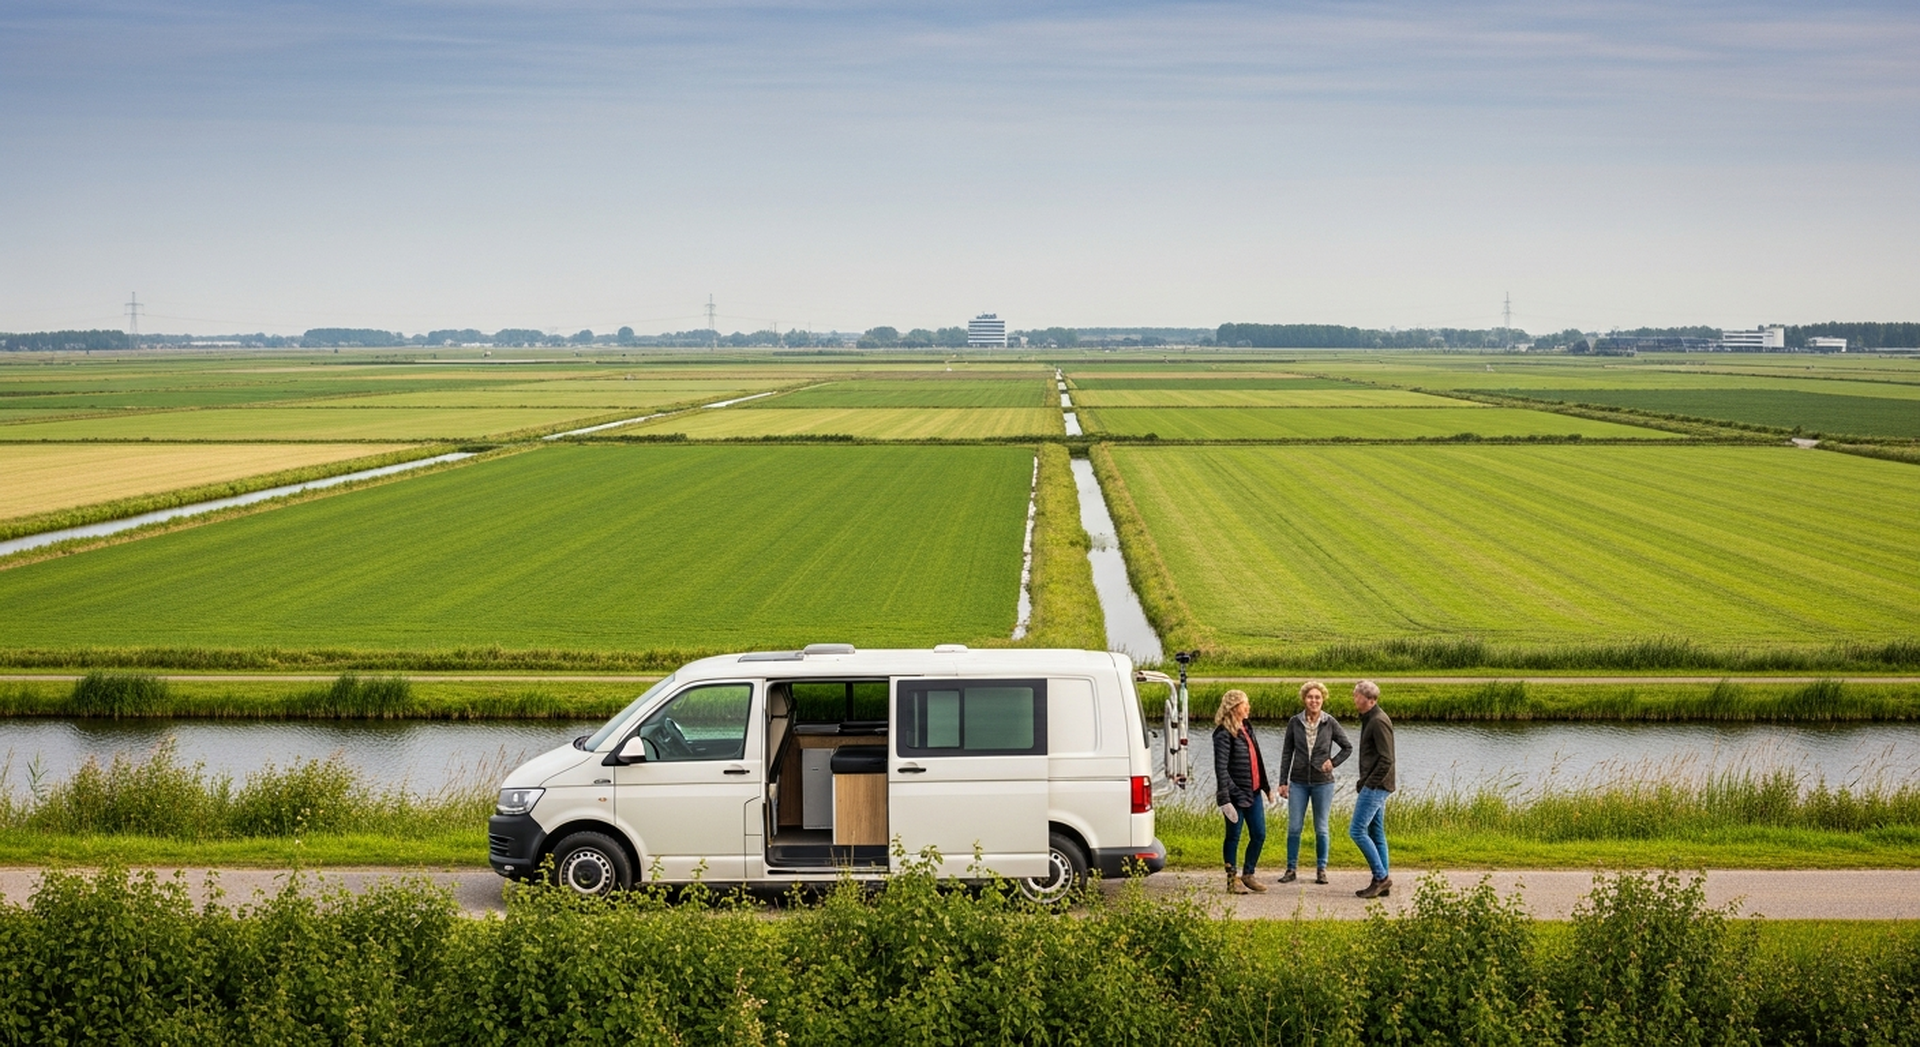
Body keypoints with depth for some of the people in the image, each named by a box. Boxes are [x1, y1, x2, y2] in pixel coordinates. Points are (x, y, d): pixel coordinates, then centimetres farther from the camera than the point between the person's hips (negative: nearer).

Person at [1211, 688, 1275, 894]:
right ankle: (1232, 879, 11)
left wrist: (1266, 786, 19)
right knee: (1234, 837, 2)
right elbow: (1221, 768, -17)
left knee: (1259, 835, 10)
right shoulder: (1223, 734, -13)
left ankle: (1248, 875, 24)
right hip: (1236, 793, -8)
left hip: (1253, 792, 8)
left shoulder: (1246, 728, 13)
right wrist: (1224, 799, -21)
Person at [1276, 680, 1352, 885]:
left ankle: (1321, 869, 15)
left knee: (1321, 829, 5)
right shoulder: (1295, 722, 0)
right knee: (1294, 827, 0)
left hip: (1322, 782, -1)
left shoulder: (1330, 723, -3)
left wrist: (1333, 762, -5)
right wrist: (1283, 781, 2)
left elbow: (1347, 747, 9)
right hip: (1298, 782, 1)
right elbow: (1287, 752, 5)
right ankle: (1291, 869, 9)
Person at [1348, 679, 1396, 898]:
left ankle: (1381, 876, -8)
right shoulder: (1369, 719, 16)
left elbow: (1386, 759, -21)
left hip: (1376, 787, -11)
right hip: (1374, 786, 11)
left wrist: (1369, 783, -17)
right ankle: (1382, 882, 13)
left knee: (1357, 830, -11)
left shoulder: (1378, 722, -16)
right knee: (1376, 833, 11)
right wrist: (1363, 781, 13)